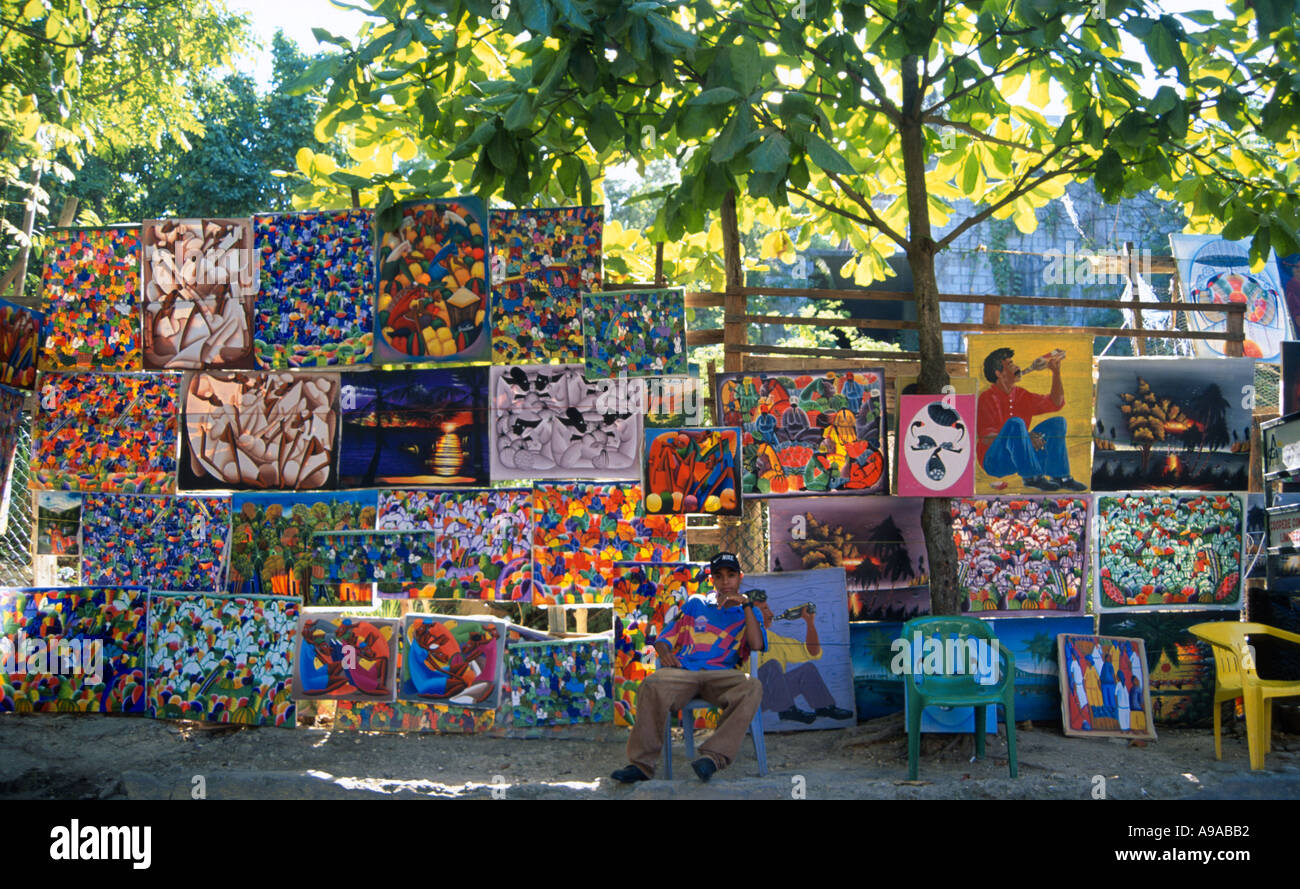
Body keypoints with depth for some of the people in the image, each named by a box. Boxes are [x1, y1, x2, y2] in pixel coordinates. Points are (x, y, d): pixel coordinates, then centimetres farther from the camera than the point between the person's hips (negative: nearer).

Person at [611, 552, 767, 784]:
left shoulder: (747, 613, 23)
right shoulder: (696, 603, 28)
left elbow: (757, 644, 1)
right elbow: (665, 638, 23)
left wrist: (746, 604, 0)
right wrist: (664, 653, -1)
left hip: (722, 676, -1)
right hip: (683, 671, 1)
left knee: (752, 688, -35)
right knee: (653, 686, -34)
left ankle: (714, 756, -42)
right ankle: (642, 763, -32)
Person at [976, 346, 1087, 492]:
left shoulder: (1020, 394, 11)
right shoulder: (987, 398, -12)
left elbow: (1055, 403, 15)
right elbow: (986, 438, -20)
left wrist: (1056, 372, 4)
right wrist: (1025, 436, -26)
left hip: (1021, 457, 8)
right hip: (994, 461, -8)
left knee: (1057, 422, 3)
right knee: (1015, 423, -33)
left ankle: (1060, 477, -6)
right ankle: (1031, 477, -26)